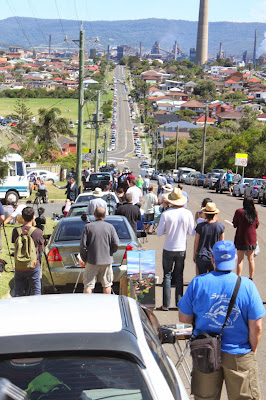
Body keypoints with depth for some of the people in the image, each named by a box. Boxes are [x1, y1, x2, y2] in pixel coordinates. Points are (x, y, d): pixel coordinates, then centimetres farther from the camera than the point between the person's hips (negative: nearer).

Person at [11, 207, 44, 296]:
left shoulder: (16, 231, -8)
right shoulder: (37, 232, -13)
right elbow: (41, 248, 2)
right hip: (33, 267, -2)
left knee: (18, 292, 13)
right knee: (36, 290, 12)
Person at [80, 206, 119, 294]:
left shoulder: (88, 227, -3)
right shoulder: (110, 227, 0)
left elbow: (83, 245, -6)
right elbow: (116, 244, -4)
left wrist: (84, 259, 5)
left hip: (92, 260, -1)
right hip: (107, 260, 2)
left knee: (88, 285, 1)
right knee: (107, 285, 12)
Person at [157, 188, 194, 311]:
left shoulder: (166, 214, -14)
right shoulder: (187, 214, -9)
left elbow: (159, 233, -10)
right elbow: (192, 232, -2)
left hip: (168, 249, -2)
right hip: (182, 249, 2)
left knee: (167, 275, 7)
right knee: (179, 275, 14)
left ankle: (166, 304, 7)